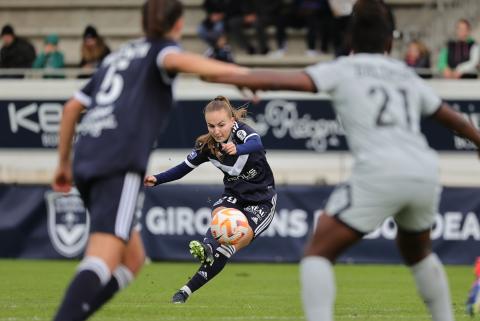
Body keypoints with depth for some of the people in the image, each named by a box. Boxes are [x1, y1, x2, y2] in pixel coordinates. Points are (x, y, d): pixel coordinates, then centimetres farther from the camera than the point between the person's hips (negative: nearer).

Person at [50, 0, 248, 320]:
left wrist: (64, 163, 35)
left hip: (87, 161, 8)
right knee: (102, 262, -20)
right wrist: (236, 72, -27)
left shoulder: (118, 56, 30)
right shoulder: (162, 48, 10)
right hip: (121, 164, -8)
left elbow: (72, 107, 28)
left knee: (132, 259, 15)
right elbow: (176, 60, -16)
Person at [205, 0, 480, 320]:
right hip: (426, 172, 5)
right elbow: (452, 117, 35)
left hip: (380, 172, -5)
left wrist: (223, 77, 3)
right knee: (417, 252, 31)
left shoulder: (343, 69, 10)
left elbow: (284, 80, -2)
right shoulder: (407, 76, 23)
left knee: (318, 253, 3)